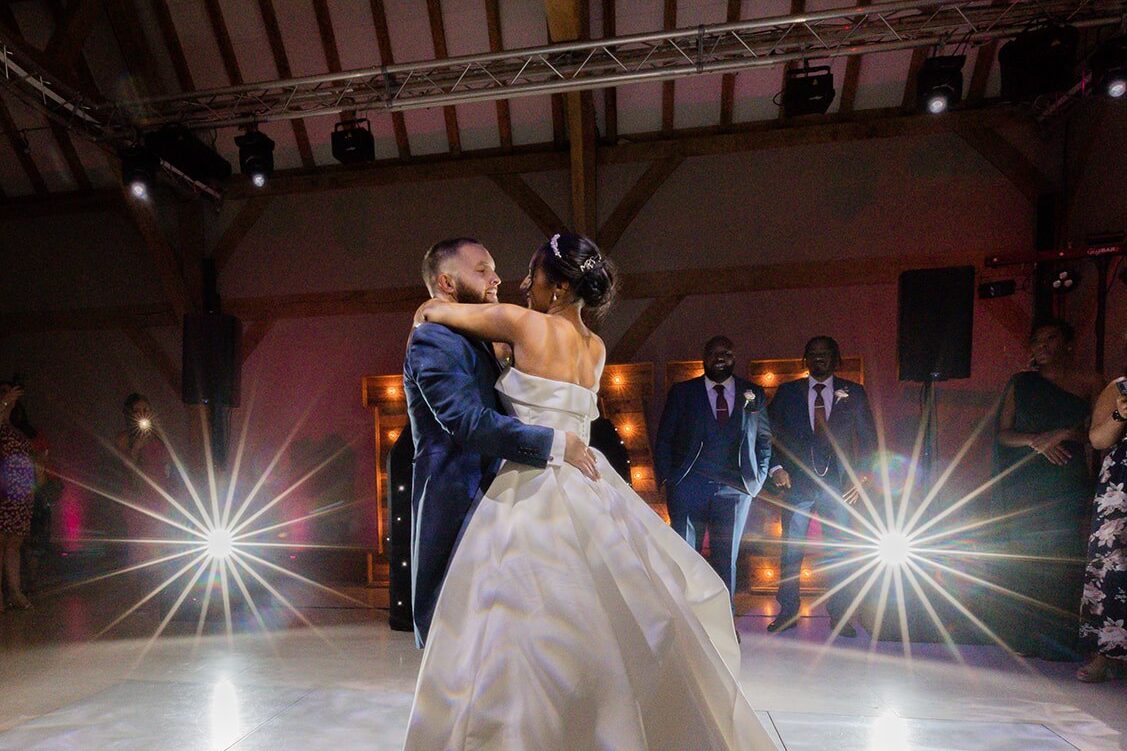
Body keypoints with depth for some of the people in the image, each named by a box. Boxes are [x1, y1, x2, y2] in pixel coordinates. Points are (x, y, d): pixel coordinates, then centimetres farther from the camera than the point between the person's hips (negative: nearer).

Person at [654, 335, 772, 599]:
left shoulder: (754, 394, 9)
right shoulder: (682, 392, 5)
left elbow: (765, 439, 12)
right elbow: (664, 439, 5)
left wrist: (757, 480, 4)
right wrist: (667, 479, -3)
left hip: (734, 490, 1)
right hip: (688, 488, -1)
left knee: (727, 561, 6)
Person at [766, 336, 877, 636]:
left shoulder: (853, 393, 7)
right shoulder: (787, 392, 7)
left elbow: (869, 437, 8)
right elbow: (768, 433, 5)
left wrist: (861, 475, -2)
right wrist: (776, 468, -7)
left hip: (837, 484, 0)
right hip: (796, 483, 0)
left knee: (839, 551, 4)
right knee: (790, 550, 5)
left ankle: (840, 615, 17)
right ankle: (787, 612, 17)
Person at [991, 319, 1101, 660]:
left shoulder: (1089, 383, 9)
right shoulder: (1020, 383, 9)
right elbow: (1003, 433, 5)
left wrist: (1064, 433, -11)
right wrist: (1036, 440, -12)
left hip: (1067, 486, 0)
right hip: (1022, 485, 0)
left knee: (1061, 560, -4)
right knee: (1020, 559, -1)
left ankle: (1057, 642, 5)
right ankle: (1020, 640, 6)